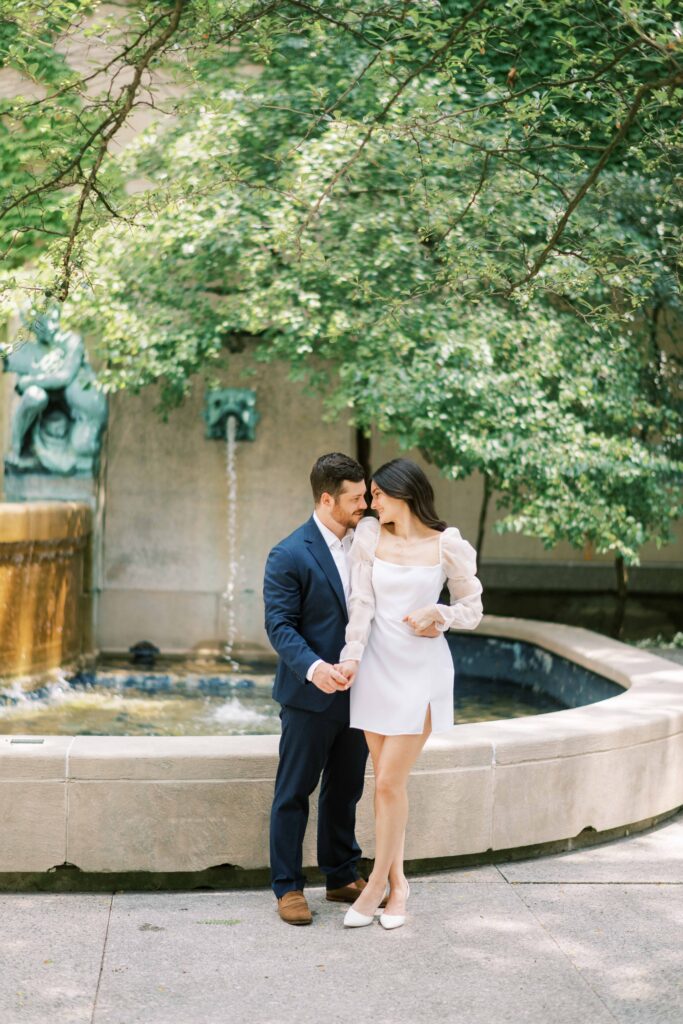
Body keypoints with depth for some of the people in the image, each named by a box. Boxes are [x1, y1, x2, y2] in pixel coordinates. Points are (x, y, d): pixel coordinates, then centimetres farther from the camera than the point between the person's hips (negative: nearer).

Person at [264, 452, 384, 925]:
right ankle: (288, 886, 13)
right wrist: (313, 668, -30)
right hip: (311, 695, -6)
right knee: (294, 793, 4)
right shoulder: (290, 556, -13)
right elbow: (280, 625, -16)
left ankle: (343, 877, 29)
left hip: (356, 691, 6)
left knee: (346, 790, 16)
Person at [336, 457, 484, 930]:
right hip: (377, 666, 4)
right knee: (389, 782, 9)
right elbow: (361, 604, -3)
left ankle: (377, 886, 9)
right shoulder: (370, 536, 2)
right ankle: (398, 882, 21)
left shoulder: (447, 545, -6)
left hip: (422, 668, -3)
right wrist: (351, 657, -15)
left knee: (389, 782, -5)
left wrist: (438, 615, -15)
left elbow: (473, 608, 4)